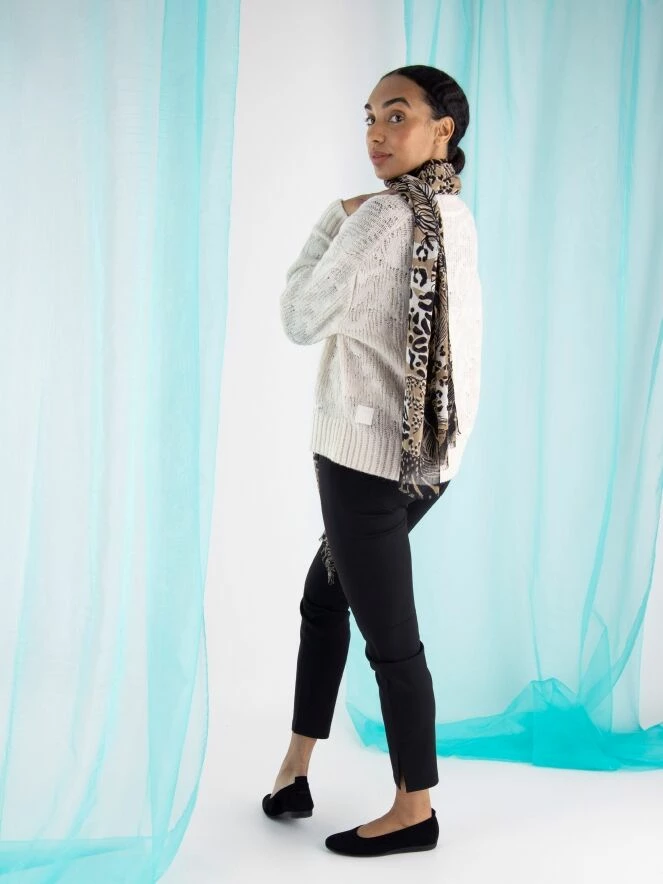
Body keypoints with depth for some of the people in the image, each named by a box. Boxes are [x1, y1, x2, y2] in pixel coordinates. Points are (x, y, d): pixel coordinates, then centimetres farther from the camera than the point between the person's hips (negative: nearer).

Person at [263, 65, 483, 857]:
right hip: (426, 451, 10)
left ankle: (415, 811, 16)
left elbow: (302, 320, -10)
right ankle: (295, 772, 29)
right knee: (324, 596, 21)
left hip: (369, 452, -10)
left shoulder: (384, 212, -16)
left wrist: (333, 219, -1)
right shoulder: (456, 216, 11)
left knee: (389, 636, 2)